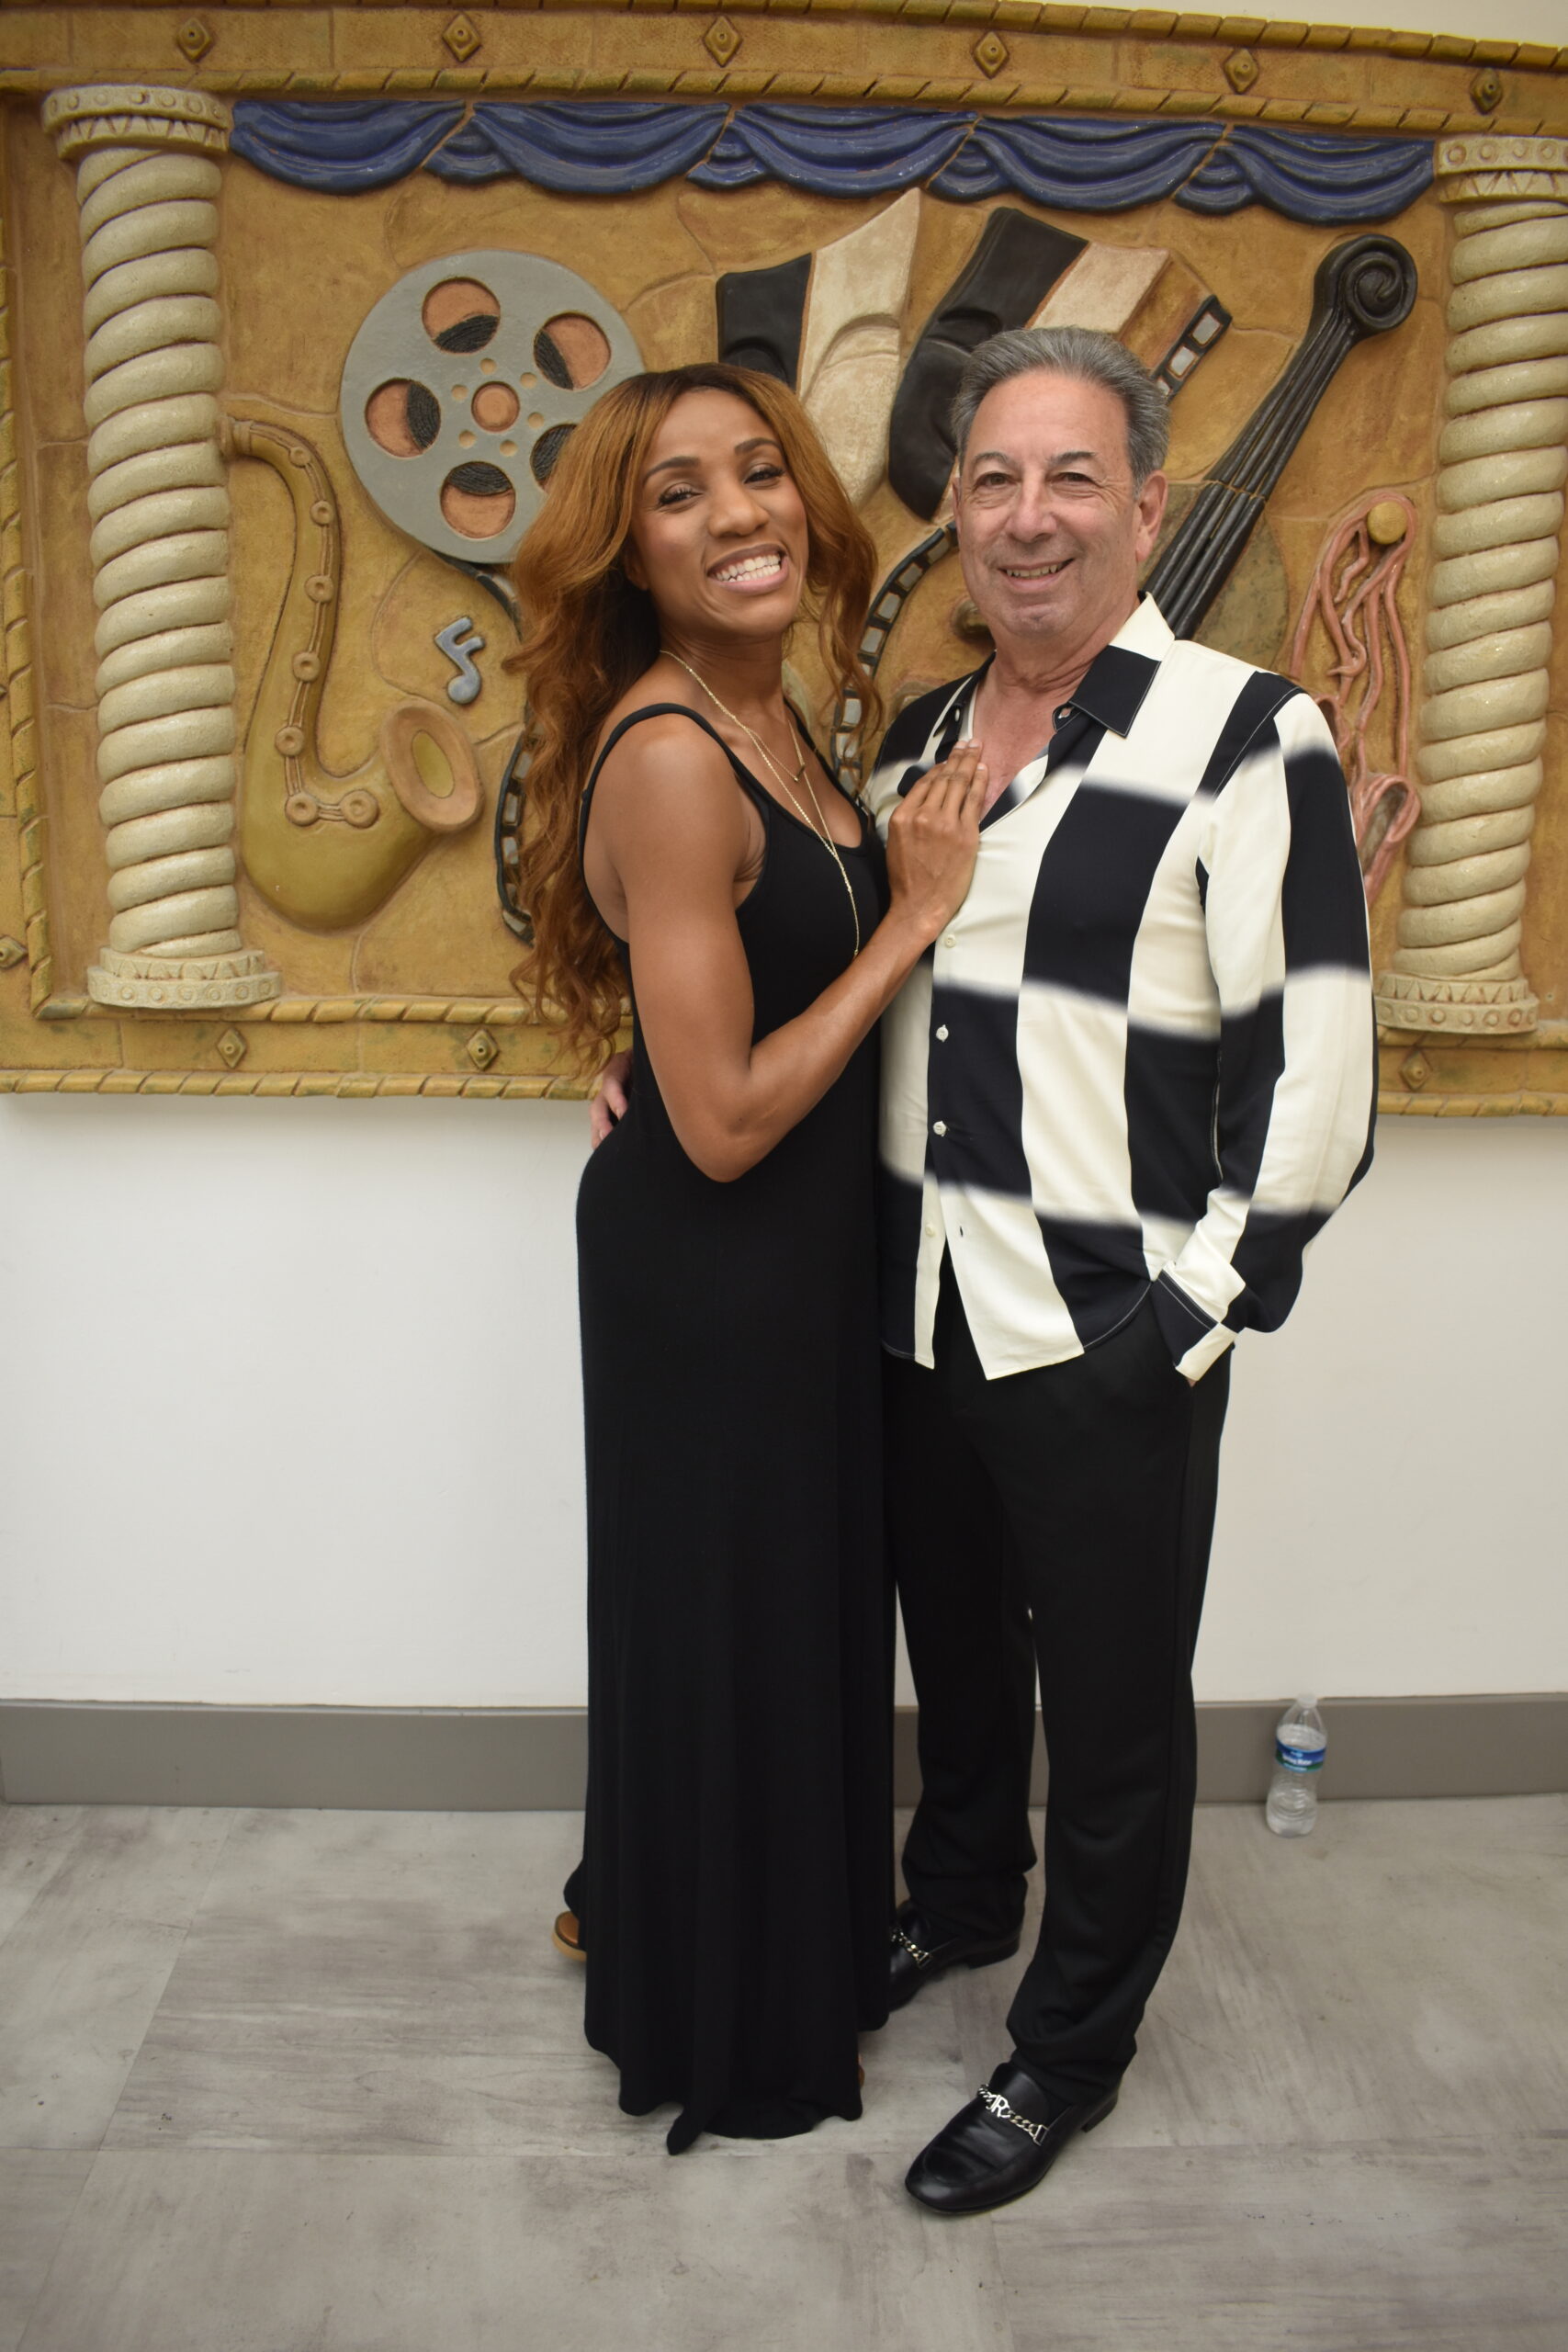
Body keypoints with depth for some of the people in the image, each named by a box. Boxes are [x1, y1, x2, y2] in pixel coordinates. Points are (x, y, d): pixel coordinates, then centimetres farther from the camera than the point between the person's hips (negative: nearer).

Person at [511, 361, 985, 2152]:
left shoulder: (762, 716, 4)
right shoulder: (667, 758, -25)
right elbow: (723, 1118, -25)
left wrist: (910, 866, 0)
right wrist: (909, 919, -20)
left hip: (796, 1250, 9)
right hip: (707, 1268, -9)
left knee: (793, 1595, 24)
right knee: (725, 1619, 10)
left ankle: (645, 1900, 50)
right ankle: (721, 2024, 37)